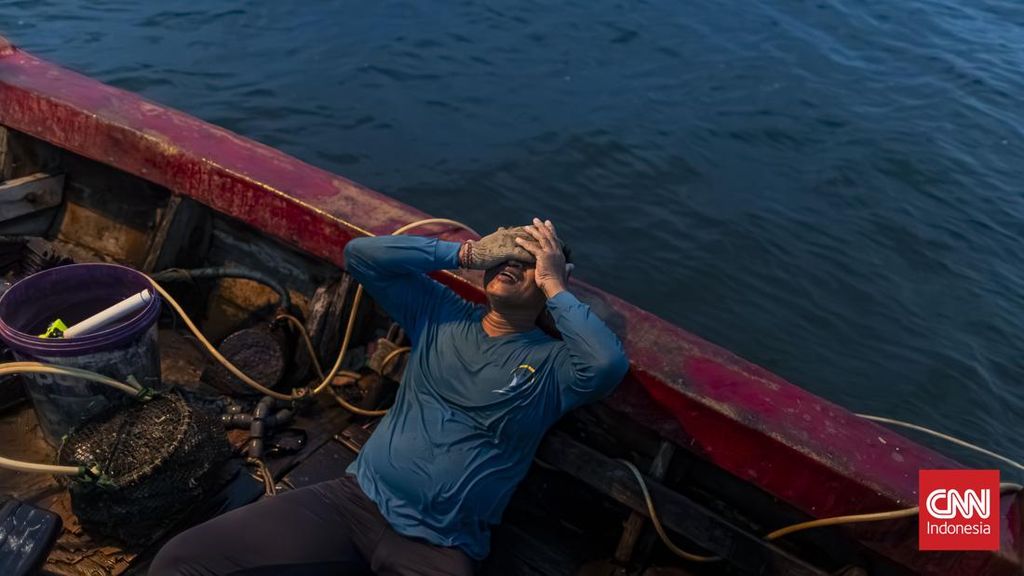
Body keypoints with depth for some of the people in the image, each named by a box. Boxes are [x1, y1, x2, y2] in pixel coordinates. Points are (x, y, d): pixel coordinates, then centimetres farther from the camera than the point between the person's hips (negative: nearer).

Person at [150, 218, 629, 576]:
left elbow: (609, 364, -20)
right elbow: (362, 254, 4)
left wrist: (556, 286, -9)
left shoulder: (550, 362, 2)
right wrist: (466, 252, 0)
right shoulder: (440, 316, 11)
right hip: (357, 500, 3)